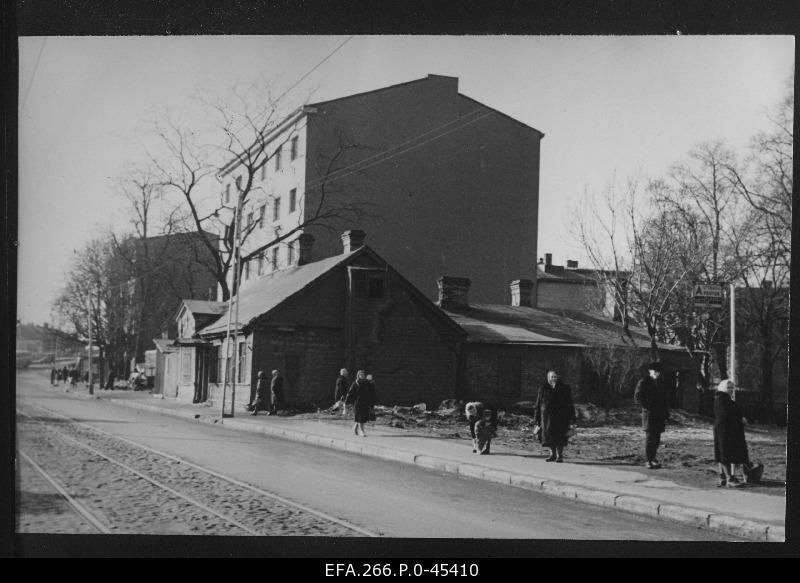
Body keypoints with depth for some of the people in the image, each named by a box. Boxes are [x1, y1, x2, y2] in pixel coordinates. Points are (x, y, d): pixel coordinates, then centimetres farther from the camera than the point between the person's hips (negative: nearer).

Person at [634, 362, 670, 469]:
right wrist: (648, 407, -12)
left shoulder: (660, 384, 18)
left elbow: (665, 399, 21)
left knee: (656, 438, 5)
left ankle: (652, 458, 14)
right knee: (650, 437, -8)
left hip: (659, 416, 6)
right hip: (649, 414, -6)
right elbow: (637, 397, -9)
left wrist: (666, 415, 12)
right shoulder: (643, 382, -3)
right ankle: (648, 460, -6)